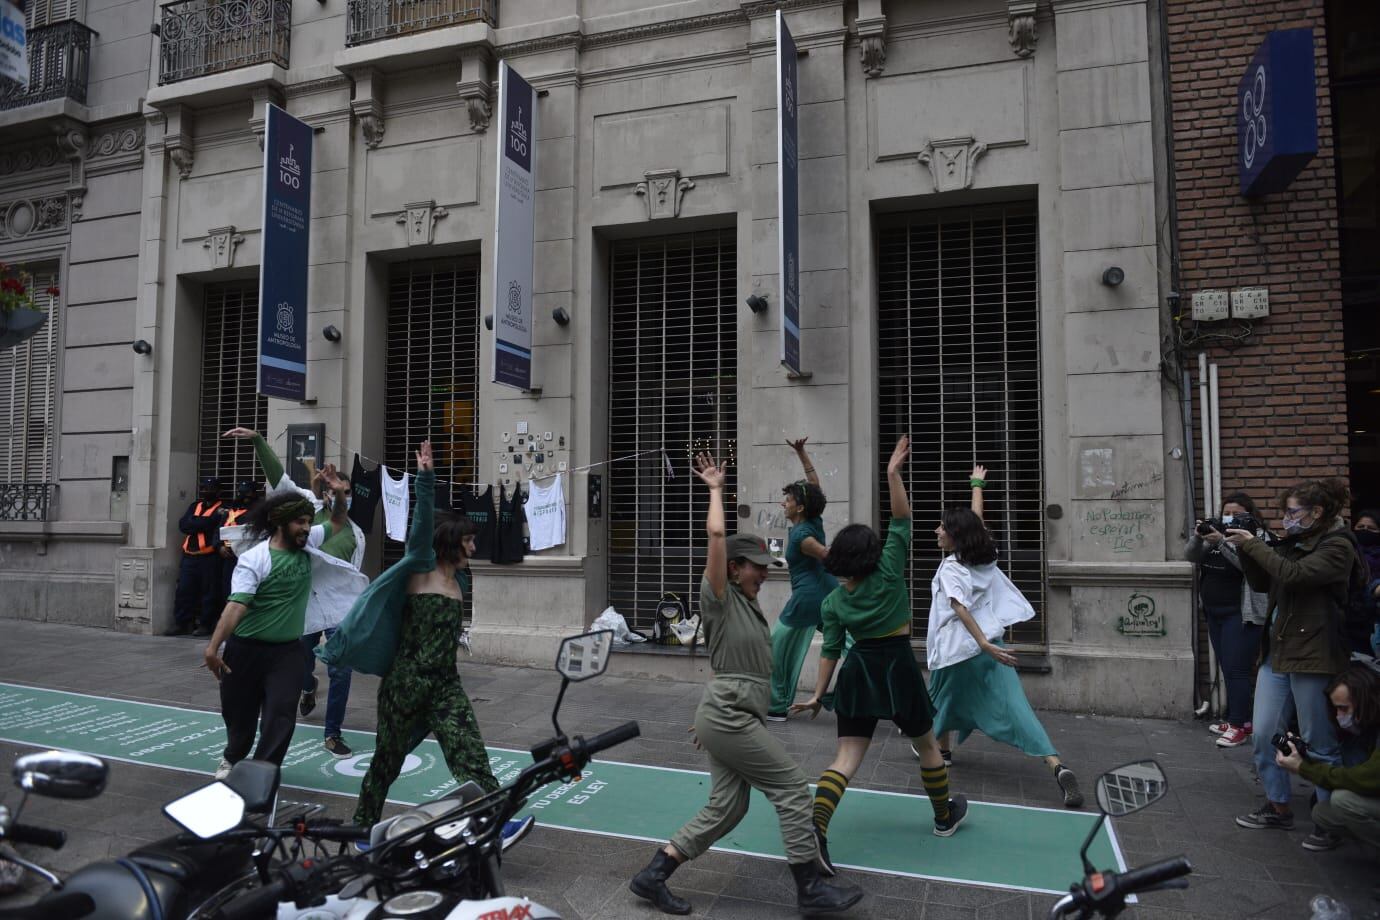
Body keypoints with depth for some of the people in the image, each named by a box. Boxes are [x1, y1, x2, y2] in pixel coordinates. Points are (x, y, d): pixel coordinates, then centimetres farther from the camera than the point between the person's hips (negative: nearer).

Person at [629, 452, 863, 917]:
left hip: (731, 717, 9)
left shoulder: (748, 607, 17)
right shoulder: (720, 599, -8)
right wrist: (716, 488, -6)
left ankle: (653, 875, 14)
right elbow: (716, 534, -19)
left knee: (725, 808, 7)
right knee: (792, 786, -2)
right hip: (728, 718, -9)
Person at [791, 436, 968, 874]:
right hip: (897, 666, -2)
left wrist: (817, 694, 4)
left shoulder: (833, 602, 1)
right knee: (927, 746, 21)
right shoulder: (888, 572, -8)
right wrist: (893, 474, -16)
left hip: (858, 671, 3)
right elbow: (901, 520, -10)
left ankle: (815, 825, -18)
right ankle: (945, 816, 39)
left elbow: (830, 650, -1)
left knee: (846, 757, 2)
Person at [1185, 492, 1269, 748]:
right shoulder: (1217, 534, 13)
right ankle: (1236, 719, 22)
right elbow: (1190, 556, 7)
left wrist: (1222, 542, -33)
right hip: (1214, 614, 7)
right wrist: (1197, 536, -11)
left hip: (1242, 615, -7)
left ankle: (1239, 726, -3)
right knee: (1228, 669, 13)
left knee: (1237, 670, -7)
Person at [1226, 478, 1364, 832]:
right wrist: (1244, 549, 4)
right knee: (1263, 736, 8)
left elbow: (1293, 575, -23)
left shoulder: (1337, 547, -10)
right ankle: (1278, 808, 23)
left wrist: (1253, 544, -15)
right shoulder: (1293, 543, 12)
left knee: (1320, 746, 5)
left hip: (1314, 658, -7)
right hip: (1276, 653, 7)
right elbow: (1261, 583, 16)